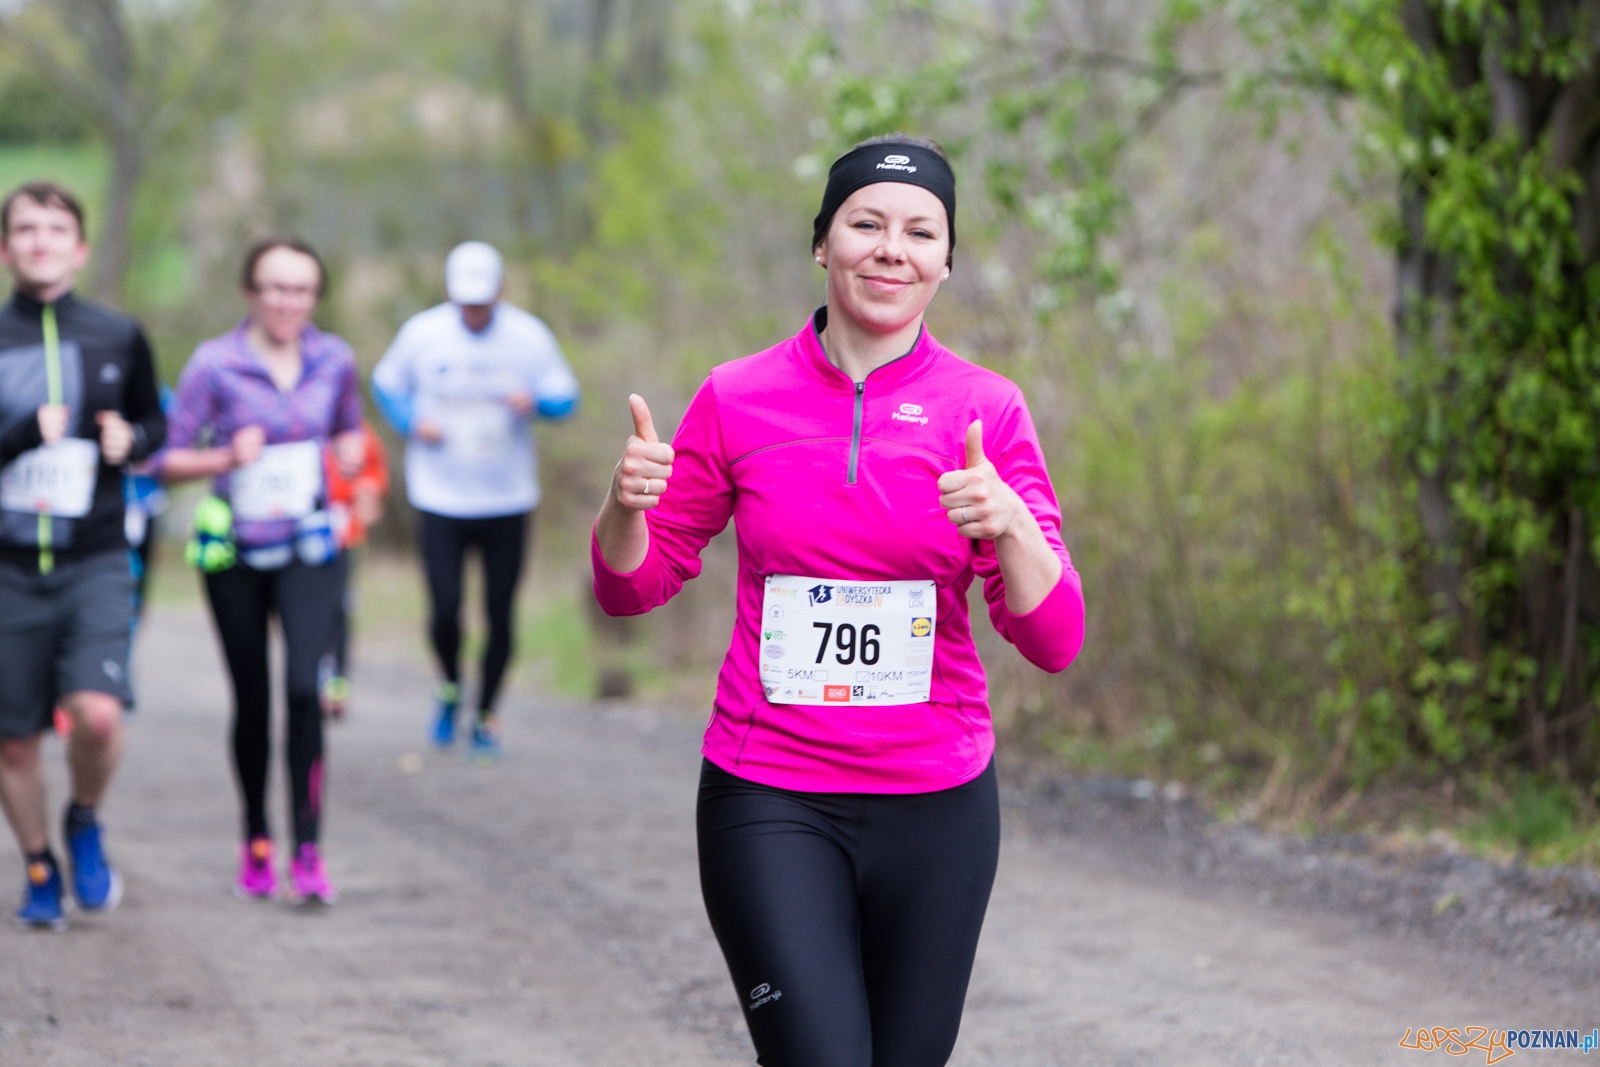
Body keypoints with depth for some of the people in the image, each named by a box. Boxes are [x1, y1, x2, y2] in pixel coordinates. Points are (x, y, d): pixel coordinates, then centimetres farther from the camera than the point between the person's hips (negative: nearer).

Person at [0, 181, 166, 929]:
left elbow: (154, 423, 18)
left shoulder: (119, 338, 5)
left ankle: (85, 826, 10)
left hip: (94, 563, 0)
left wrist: (131, 439, -3)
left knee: (98, 713, -20)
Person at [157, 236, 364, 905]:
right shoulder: (214, 365, -8)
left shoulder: (334, 360, 1)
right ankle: (256, 842, 28)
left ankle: (308, 852, -14)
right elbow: (170, 461, -5)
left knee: (304, 688, -16)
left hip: (309, 548, 1)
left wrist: (352, 451, -2)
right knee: (252, 700, 8)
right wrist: (226, 459, -22)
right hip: (235, 550, -1)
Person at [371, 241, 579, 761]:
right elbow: (387, 385, 10)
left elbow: (565, 396, 3)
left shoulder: (529, 337, -4)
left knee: (500, 615, 3)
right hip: (440, 498, -1)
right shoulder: (421, 333, -4)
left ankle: (486, 713, 23)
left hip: (507, 498, 1)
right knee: (444, 610, -9)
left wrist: (535, 401, -20)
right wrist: (411, 423, -9)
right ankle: (449, 685, 23)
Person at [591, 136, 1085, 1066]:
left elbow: (1054, 640, -6)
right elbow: (632, 588, 9)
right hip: (770, 805, -1)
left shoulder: (988, 412, -2)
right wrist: (626, 504, -12)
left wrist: (1010, 522, -24)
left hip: (937, 804, 1)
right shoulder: (738, 398, -1)